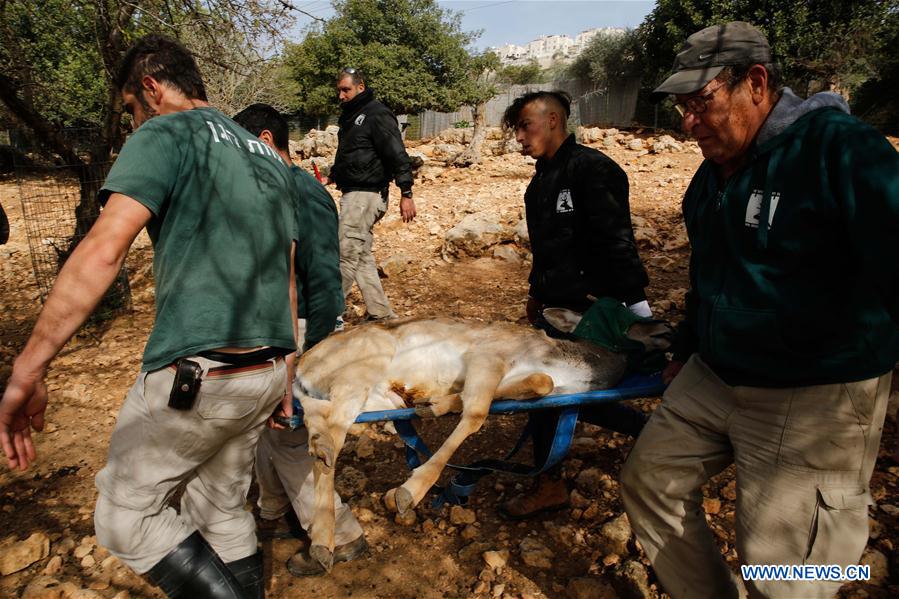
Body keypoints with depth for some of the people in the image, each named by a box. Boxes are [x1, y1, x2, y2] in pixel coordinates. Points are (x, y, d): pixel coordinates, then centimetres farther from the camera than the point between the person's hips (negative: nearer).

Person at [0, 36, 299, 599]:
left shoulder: (165, 135, -6)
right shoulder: (269, 159, 17)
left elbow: (103, 251, -20)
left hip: (194, 376, -8)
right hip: (265, 373, 8)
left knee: (125, 516, 12)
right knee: (223, 511, 22)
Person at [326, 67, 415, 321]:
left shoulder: (377, 114, -10)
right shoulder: (350, 116, 19)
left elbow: (398, 156, -16)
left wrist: (406, 194, -21)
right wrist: (330, 178, 15)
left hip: (365, 195, -10)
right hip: (351, 194, 10)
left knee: (347, 257, -8)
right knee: (362, 259, 10)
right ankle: (382, 315, 16)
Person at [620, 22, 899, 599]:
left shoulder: (837, 148, -17)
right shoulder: (714, 173, 9)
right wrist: (688, 352, 26)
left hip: (813, 399, -8)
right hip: (712, 377, 8)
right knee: (650, 481, 13)